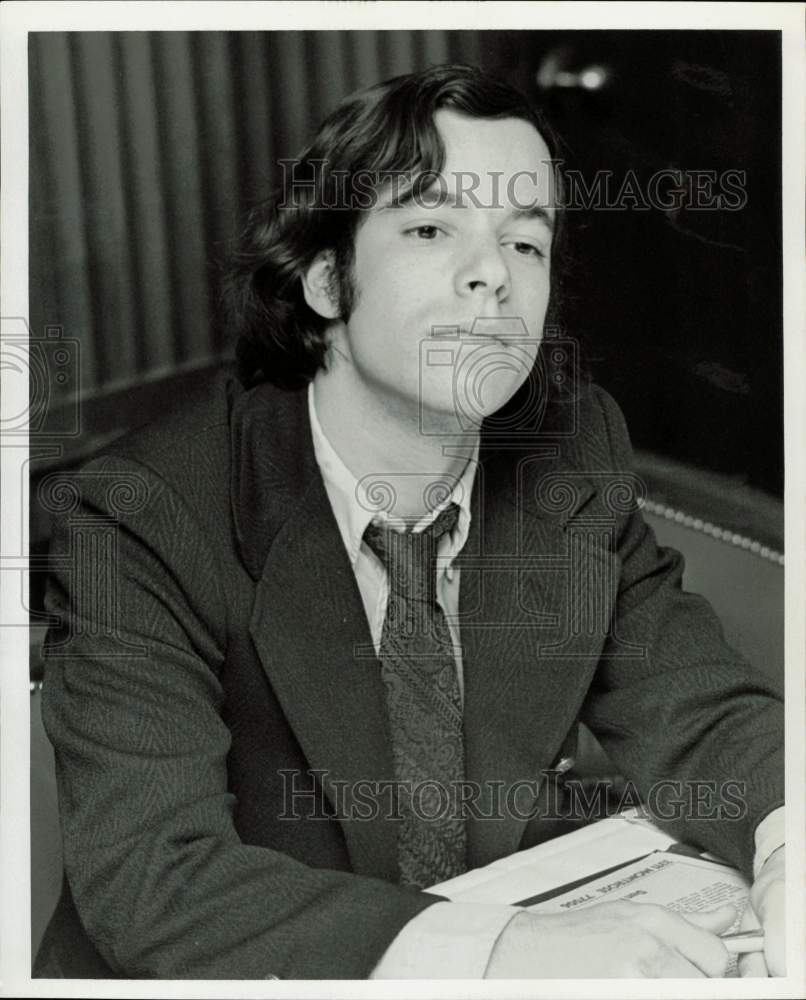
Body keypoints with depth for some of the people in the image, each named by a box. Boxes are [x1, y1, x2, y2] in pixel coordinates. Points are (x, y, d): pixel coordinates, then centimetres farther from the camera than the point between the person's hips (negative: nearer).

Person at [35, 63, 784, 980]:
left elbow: (692, 708, -1)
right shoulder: (143, 521, -18)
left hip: (510, 920, 5)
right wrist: (499, 953, -37)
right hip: (256, 973, -4)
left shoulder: (579, 455, -3)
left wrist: (787, 838, -23)